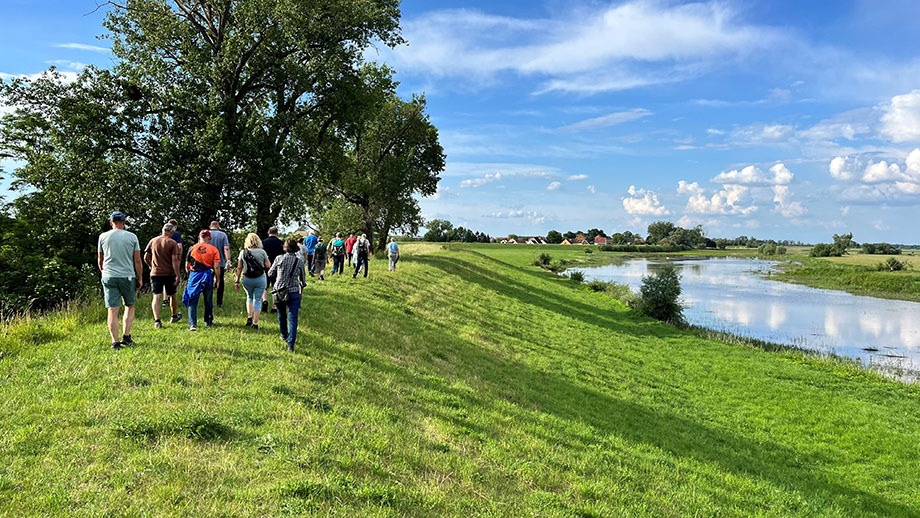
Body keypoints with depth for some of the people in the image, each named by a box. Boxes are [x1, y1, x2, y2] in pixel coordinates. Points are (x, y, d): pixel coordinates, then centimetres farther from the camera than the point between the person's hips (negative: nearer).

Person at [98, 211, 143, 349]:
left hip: (109, 277, 1)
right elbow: (137, 260, 0)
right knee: (130, 306, 16)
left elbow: (100, 260, 12)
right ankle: (126, 336, 8)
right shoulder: (132, 237, 0)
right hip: (128, 276, -1)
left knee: (113, 310, 1)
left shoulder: (103, 237, 4)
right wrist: (140, 278, 10)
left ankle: (115, 341, 0)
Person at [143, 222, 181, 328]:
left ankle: (157, 320, -11)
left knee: (156, 297, 0)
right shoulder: (172, 243, -8)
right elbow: (175, 260, -14)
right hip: (169, 274, -2)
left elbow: (146, 258, 6)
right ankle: (174, 316, 31)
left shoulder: (153, 241, 3)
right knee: (172, 296, 16)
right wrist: (177, 276, -11)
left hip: (155, 273, 2)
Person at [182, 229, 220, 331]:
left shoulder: (192, 248, 1)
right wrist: (217, 280, 3)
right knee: (208, 300, 16)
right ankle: (208, 322, 28)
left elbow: (187, 266, 7)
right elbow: (216, 267, -6)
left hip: (194, 276, 0)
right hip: (208, 276, 0)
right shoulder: (213, 249, -2)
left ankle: (192, 324, -7)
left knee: (192, 301, 2)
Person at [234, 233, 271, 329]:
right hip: (260, 279, -2)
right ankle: (255, 323, 4)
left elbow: (239, 268, 1)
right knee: (257, 300, 5)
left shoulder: (243, 252, 0)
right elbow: (268, 266, -3)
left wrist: (237, 281, 7)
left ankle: (249, 318, 18)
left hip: (247, 279, 2)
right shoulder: (262, 252, -5)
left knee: (249, 297, 25)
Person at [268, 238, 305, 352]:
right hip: (294, 292, -1)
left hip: (279, 291, 1)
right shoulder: (299, 262, -1)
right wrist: (301, 288, 29)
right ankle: (290, 344, -10)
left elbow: (270, 273, 8)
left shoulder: (279, 259, -4)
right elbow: (302, 279, 10)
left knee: (282, 315, 22)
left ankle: (284, 335, 40)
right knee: (292, 318, -2)